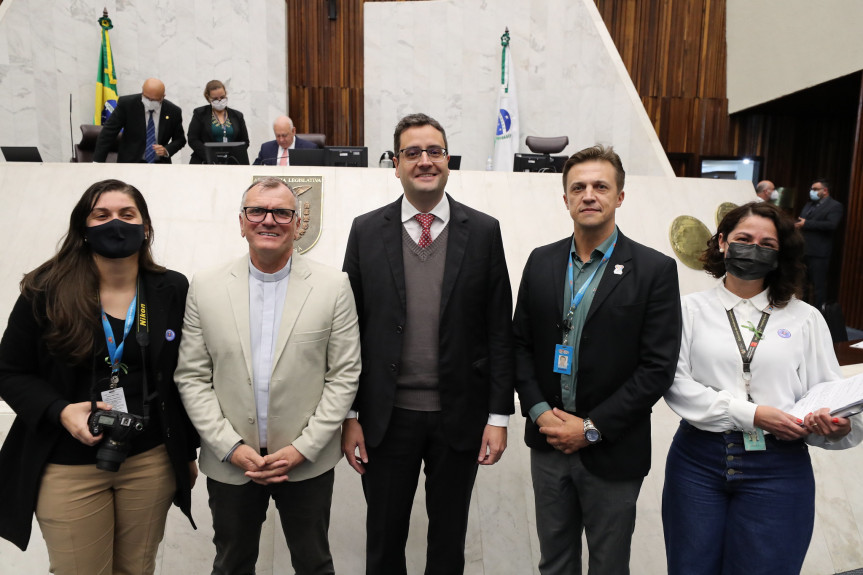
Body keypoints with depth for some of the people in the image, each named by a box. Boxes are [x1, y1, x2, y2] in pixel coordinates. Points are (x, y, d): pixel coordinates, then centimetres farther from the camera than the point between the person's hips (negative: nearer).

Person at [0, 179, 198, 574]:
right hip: (67, 469, -1)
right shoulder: (46, 293, -7)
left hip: (152, 462, 1)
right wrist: (59, 411, -18)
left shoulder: (173, 291, -3)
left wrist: (189, 451, 7)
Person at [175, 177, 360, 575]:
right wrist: (232, 448, -9)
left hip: (309, 462, -1)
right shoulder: (205, 288, -3)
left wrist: (303, 448, -11)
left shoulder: (333, 287, -7)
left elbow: (344, 375, -7)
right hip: (229, 464, 2)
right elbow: (192, 377, -2)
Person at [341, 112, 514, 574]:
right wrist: (349, 416, -1)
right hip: (386, 416, 1)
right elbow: (351, 328, 0)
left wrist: (499, 415, -4)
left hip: (460, 416, 0)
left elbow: (499, 330, -2)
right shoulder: (366, 231, -2)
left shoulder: (483, 232, -3)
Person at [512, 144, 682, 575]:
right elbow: (521, 343, 4)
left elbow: (657, 366, -13)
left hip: (612, 453, -3)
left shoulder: (655, 270, -9)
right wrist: (538, 411, -8)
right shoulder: (541, 262, 2)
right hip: (548, 443, 3)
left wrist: (592, 428, -14)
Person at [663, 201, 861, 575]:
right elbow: (675, 383, -7)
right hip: (699, 462, 0)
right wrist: (749, 413, -15)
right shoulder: (693, 309, 1)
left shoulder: (805, 319, 6)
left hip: (777, 468, 1)